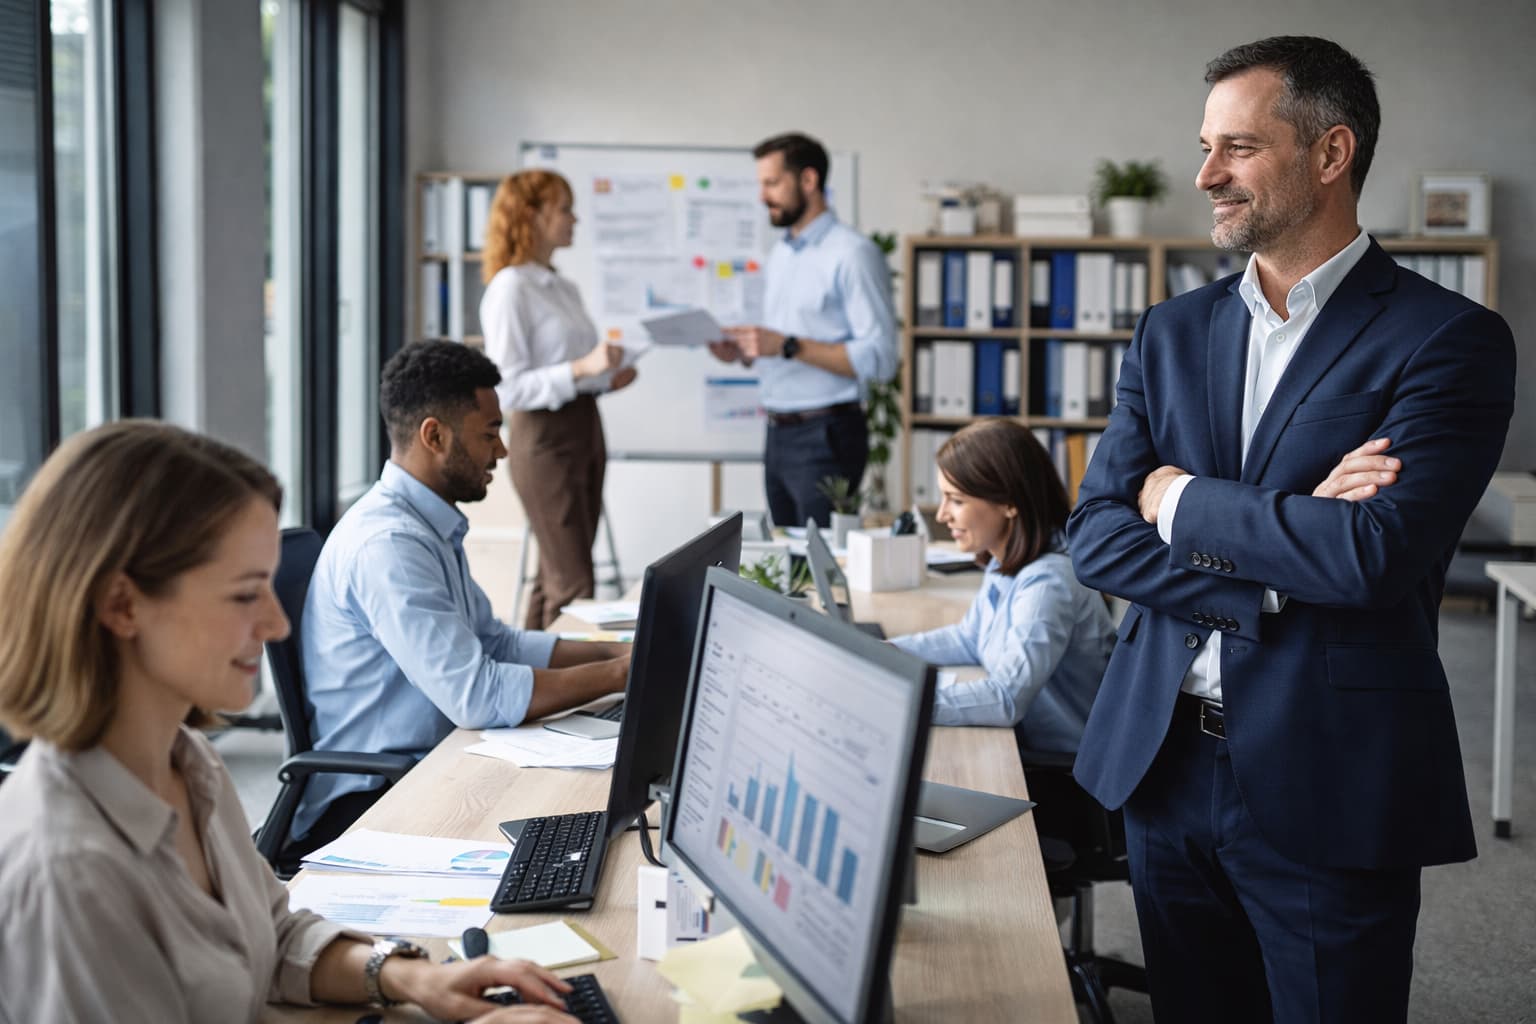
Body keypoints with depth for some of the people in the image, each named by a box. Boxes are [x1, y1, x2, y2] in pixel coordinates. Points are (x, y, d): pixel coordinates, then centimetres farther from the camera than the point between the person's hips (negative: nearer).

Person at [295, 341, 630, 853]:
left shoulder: (433, 527, 12)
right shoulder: (387, 543, -22)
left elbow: (495, 644, 19)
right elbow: (475, 695, -26)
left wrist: (619, 652, 6)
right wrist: (619, 674, -19)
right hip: (363, 804, -10)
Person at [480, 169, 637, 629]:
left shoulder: (563, 288, 15)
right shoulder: (510, 289, -12)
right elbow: (508, 388, -17)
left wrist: (607, 379, 8)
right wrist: (581, 369, -25)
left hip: (585, 430, 9)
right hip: (544, 438, -9)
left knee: (555, 576, 11)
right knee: (574, 584, -9)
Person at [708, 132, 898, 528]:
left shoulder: (852, 254, -11)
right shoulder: (780, 254, 16)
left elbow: (879, 358, -19)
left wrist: (787, 346, -22)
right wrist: (744, 353, 1)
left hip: (825, 436, -8)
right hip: (779, 434, 8)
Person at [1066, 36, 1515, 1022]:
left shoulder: (1450, 339, -9)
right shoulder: (1174, 331, 8)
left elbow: (1377, 552, -22)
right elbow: (1094, 534, 0)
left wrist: (1182, 501, -10)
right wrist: (1280, 567, -14)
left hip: (1328, 788, -5)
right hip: (1164, 763, 5)